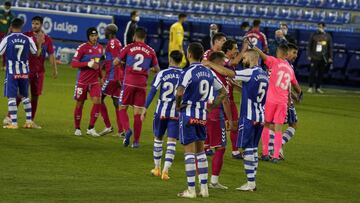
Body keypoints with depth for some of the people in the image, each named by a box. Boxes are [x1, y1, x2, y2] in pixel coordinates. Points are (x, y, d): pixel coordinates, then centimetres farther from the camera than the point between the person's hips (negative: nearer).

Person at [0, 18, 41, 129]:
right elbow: (37, 53, 12)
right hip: (24, 72, 4)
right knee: (25, 96, 17)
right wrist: (40, 44, 28)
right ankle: (29, 121, 16)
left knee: (11, 97, -1)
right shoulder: (28, 39, 0)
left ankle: (14, 123, -6)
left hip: (12, 72, -4)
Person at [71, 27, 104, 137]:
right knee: (80, 104, 5)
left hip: (95, 81, 4)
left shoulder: (100, 48, 8)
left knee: (97, 102, -11)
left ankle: (91, 128, -2)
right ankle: (77, 129, 19)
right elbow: (74, 63, -15)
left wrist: (100, 76, 19)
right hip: (82, 81, -4)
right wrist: (88, 64, -24)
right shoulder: (82, 48, -10)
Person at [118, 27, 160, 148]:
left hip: (129, 82, -2)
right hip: (142, 84, 2)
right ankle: (136, 141, 5)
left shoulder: (129, 48, 0)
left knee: (122, 108, 10)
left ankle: (127, 130, -16)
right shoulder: (150, 51, 5)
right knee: (138, 112, 6)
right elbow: (157, 69, 10)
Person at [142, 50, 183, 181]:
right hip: (177, 113, 0)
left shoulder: (162, 74, -4)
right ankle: (165, 170, -8)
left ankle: (157, 168, 25)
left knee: (158, 138, 16)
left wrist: (145, 108, -4)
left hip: (162, 111, 0)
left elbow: (153, 91, -7)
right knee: (171, 141, 1)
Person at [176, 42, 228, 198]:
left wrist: (178, 105, -10)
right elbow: (223, 92, 12)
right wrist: (212, 106, 13)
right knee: (200, 151, 15)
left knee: (189, 152, -2)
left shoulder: (189, 72, -14)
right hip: (202, 115, 6)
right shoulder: (209, 72, 7)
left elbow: (179, 92, -28)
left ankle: (191, 190, -1)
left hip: (188, 114, -6)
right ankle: (204, 188, 15)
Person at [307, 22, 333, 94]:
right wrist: (309, 55, -2)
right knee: (312, 72, -5)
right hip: (314, 57, -2)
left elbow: (330, 47, 11)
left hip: (323, 58, 2)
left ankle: (318, 88, 11)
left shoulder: (327, 36, 8)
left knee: (321, 73, 4)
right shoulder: (314, 35, 4)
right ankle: (310, 87, 1)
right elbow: (309, 46, 5)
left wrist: (330, 57, 5)